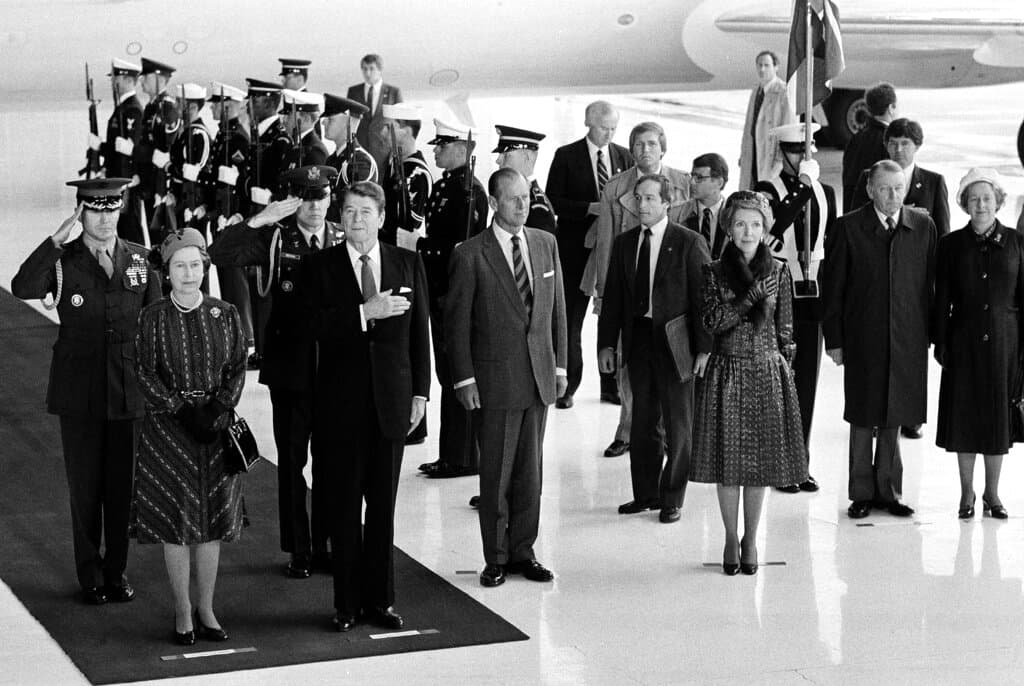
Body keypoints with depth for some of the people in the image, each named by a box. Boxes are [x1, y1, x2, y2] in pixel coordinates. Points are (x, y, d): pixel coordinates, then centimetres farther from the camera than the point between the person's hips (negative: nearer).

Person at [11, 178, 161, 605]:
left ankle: (116, 571, 22)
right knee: (85, 486, 6)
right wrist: (57, 239, -28)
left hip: (129, 391, 2)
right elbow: (22, 289, -25)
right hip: (80, 392, -2)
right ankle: (91, 577, 17)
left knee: (123, 485, 8)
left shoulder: (140, 259, 4)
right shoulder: (62, 261, -5)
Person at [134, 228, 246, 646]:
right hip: (168, 427, -2)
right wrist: (183, 411, -15)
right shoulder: (153, 318, -2)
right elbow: (146, 375, -5)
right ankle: (183, 614, 10)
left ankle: (206, 610, 15)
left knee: (213, 518, 5)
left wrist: (222, 408, -13)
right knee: (176, 521, 0)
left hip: (216, 424, 2)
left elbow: (238, 368, 2)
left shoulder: (224, 314, 4)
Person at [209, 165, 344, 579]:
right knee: (291, 460, 5)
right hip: (290, 368, -2)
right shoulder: (274, 239, -1)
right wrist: (259, 219, -22)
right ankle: (298, 551, 14)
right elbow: (219, 255, -14)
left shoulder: (344, 242, 5)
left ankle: (325, 545, 19)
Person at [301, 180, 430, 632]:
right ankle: (348, 603, 11)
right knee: (344, 506, 3)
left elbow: (419, 332, 8)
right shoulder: (321, 266, 1)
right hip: (341, 403, -1)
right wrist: (366, 312, -24)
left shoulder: (408, 264, 7)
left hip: (391, 401, 2)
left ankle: (380, 599, 15)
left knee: (383, 505, 7)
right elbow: (320, 326, -12)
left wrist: (420, 392, 3)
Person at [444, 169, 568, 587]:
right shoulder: (470, 255, -8)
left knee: (530, 471, 10)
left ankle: (523, 552, 21)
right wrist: (464, 379, -9)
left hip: (539, 376, 4)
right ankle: (496, 559, 13)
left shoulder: (546, 244, 8)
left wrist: (560, 364, 9)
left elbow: (557, 308, 13)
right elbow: (456, 321, -5)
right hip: (494, 380, -4)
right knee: (496, 473, 2)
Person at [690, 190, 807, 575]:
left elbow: (785, 330, 6)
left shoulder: (778, 273, 3)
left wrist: (785, 369, 3)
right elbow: (711, 321, -11)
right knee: (728, 459, 3)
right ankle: (731, 538, 17)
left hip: (768, 373, 1)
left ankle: (750, 539, 17)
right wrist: (752, 297, -16)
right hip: (727, 371, -1)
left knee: (761, 459, 4)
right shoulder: (715, 273, 0)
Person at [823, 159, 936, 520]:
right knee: (862, 418, 6)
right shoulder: (848, 228, -3)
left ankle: (888, 490, 21)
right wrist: (834, 339, -3)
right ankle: (862, 493, 17)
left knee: (894, 418, 9)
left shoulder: (923, 227, 4)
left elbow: (929, 284, 7)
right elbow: (832, 287, -1)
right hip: (862, 338, -2)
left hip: (907, 338, 2)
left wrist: (930, 334, 4)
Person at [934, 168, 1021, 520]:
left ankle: (992, 493, 17)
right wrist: (941, 344, -3)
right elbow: (942, 299, 2)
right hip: (964, 341, 0)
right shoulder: (951, 245, 1)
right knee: (964, 415, 4)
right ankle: (967, 493, 15)